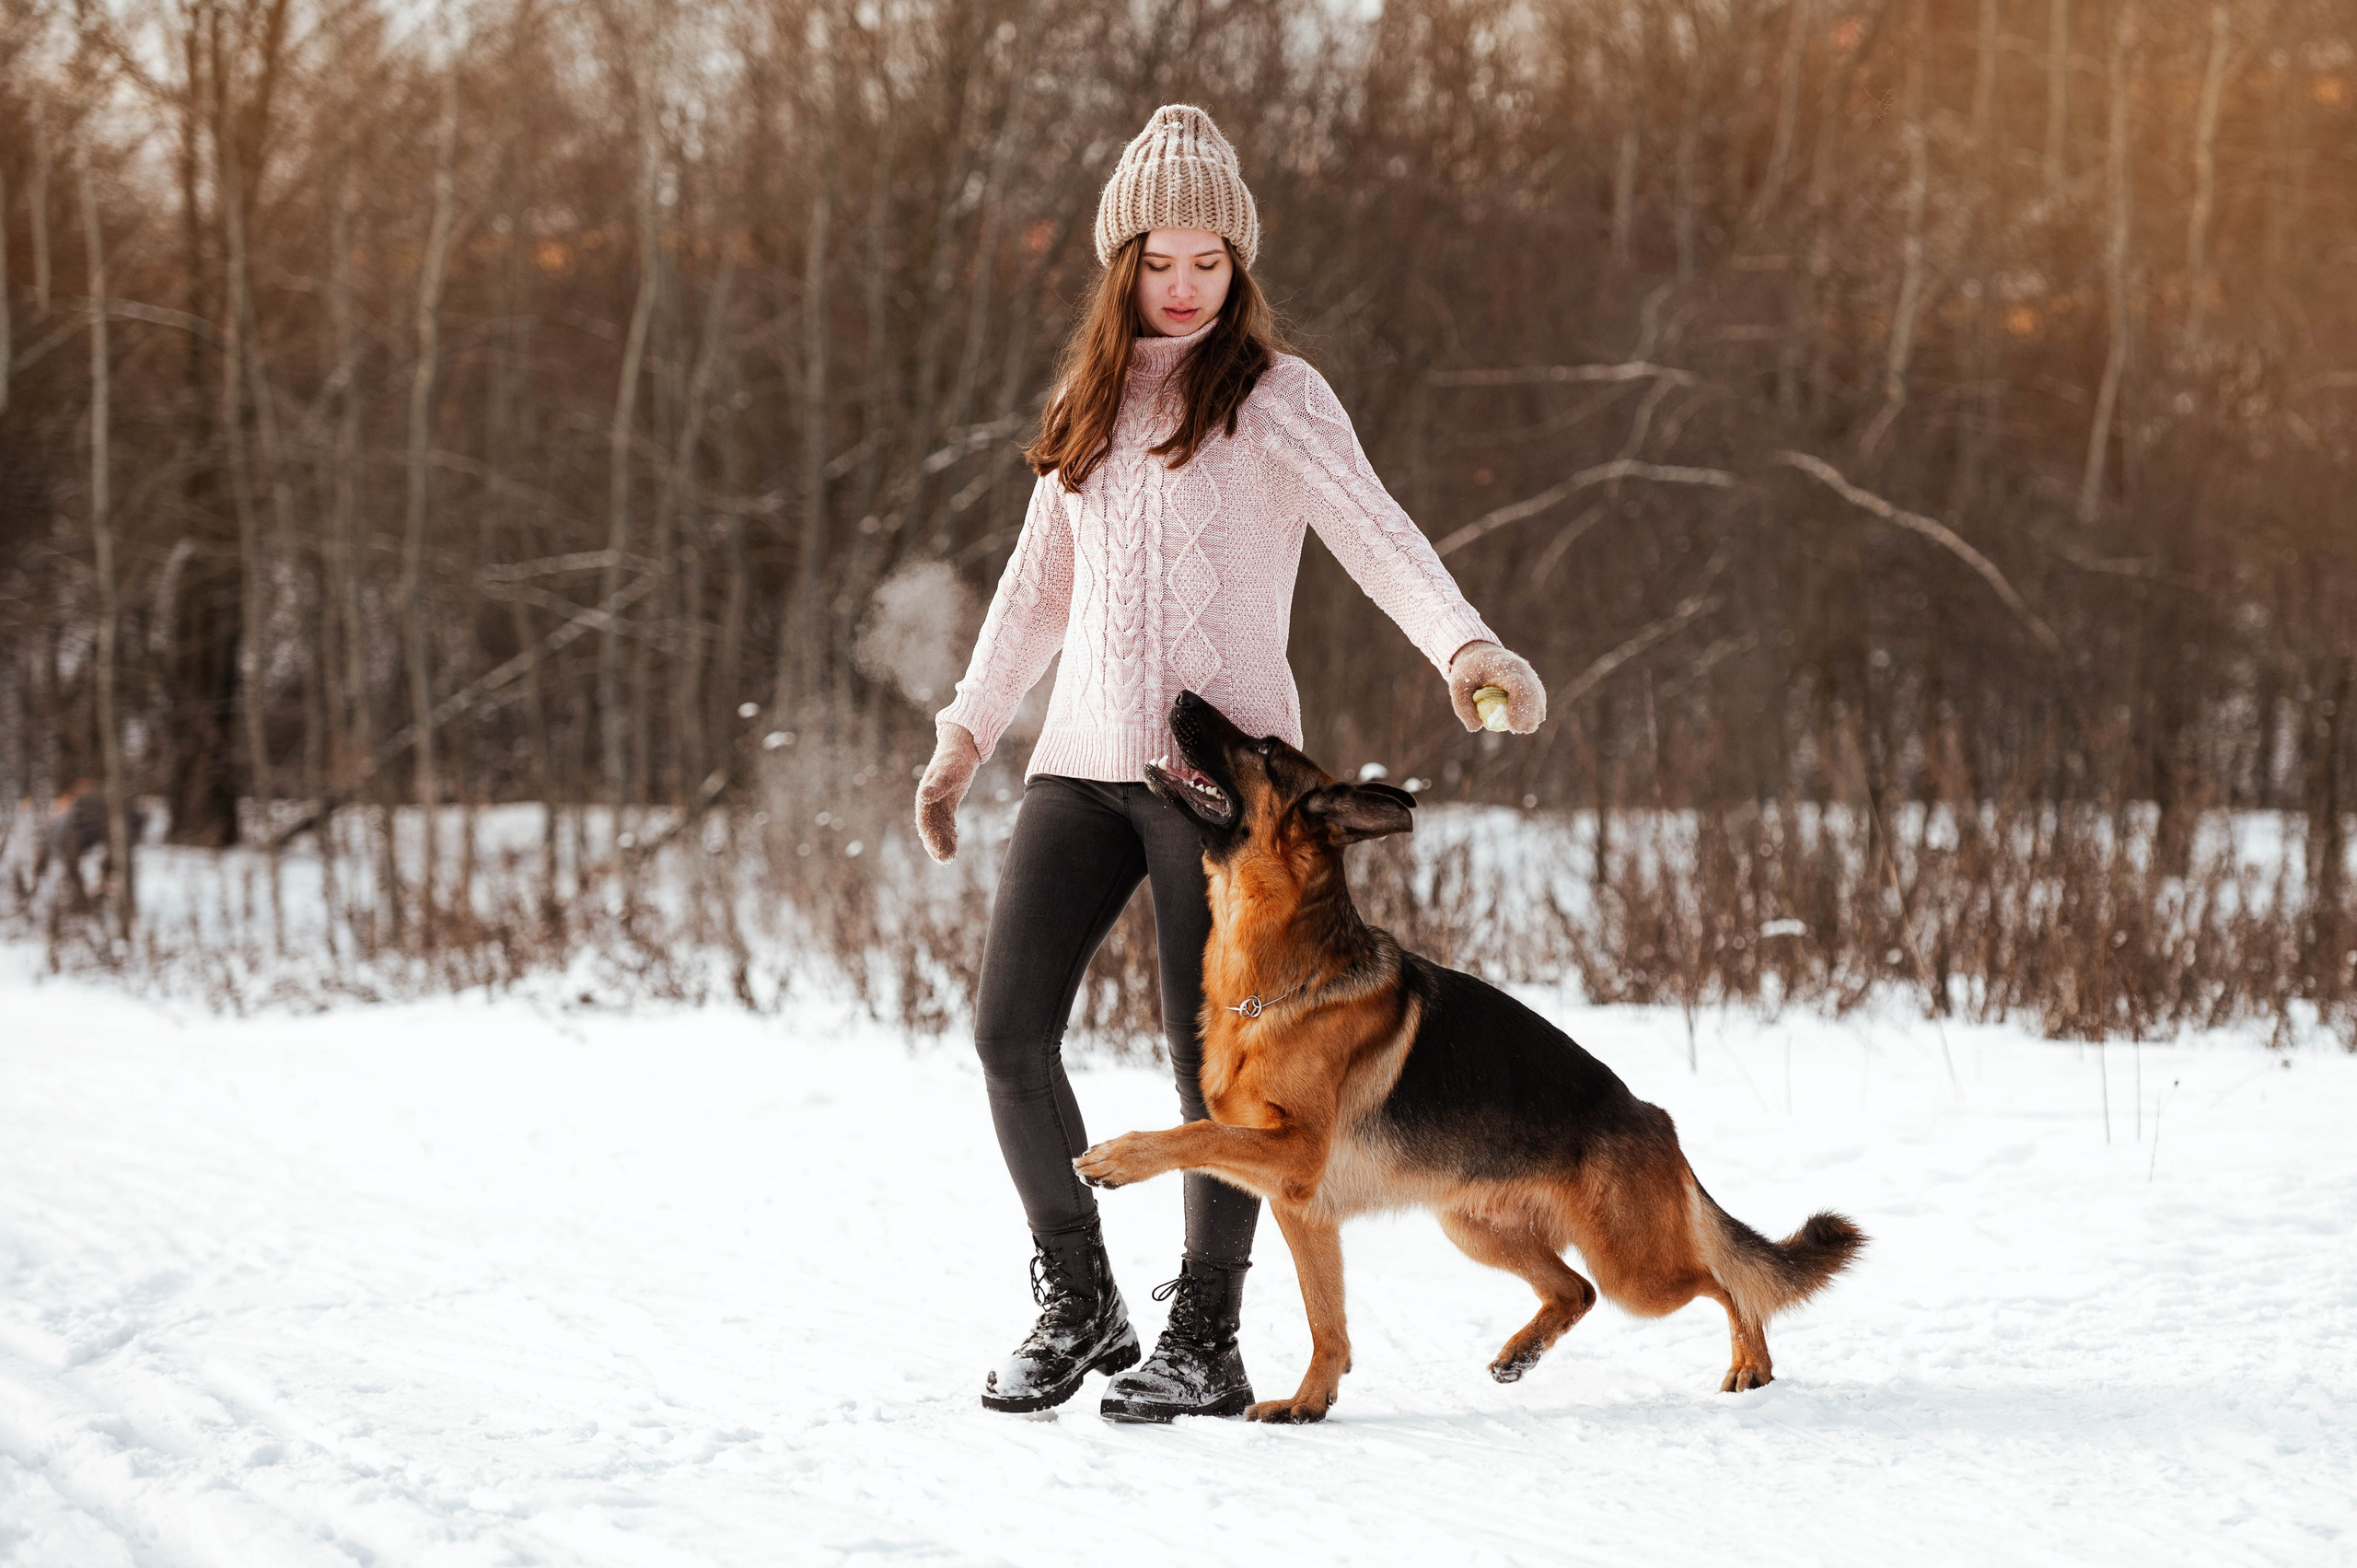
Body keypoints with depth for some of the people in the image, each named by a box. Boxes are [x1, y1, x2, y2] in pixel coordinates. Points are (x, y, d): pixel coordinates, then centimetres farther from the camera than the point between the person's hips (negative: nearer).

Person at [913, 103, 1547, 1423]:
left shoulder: (1273, 396, -1)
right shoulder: (1094, 400, 16)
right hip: (1086, 757, 5)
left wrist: (1466, 644, -33)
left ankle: (1206, 1341, 4)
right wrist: (969, 732, 24)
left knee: (1209, 1049, -5)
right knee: (1011, 1027, -4)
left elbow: (1374, 532, -16)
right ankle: (1079, 1303, 12)